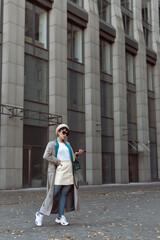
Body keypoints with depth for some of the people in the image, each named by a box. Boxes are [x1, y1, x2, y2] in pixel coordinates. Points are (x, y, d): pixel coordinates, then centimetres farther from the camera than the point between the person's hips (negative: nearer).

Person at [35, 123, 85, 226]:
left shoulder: (67, 144, 21)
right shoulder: (52, 144, 3)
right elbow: (46, 156, -10)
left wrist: (77, 154, 8)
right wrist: (58, 162, -13)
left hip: (68, 172, 6)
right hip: (58, 172, -6)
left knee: (65, 194, 3)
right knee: (54, 193, -8)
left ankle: (60, 217, 8)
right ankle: (40, 214, 5)